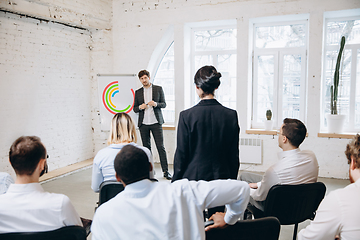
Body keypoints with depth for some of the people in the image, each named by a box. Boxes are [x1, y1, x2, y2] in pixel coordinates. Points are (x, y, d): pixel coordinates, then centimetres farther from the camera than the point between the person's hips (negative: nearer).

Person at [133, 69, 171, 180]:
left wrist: (156, 104, -15)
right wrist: (140, 107, -10)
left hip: (156, 122, -2)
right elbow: (134, 109, 13)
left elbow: (164, 104, 5)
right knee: (146, 147, 7)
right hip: (143, 123, 3)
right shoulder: (138, 92, 12)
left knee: (160, 146, -5)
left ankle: (165, 171, -2)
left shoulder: (158, 89, 6)